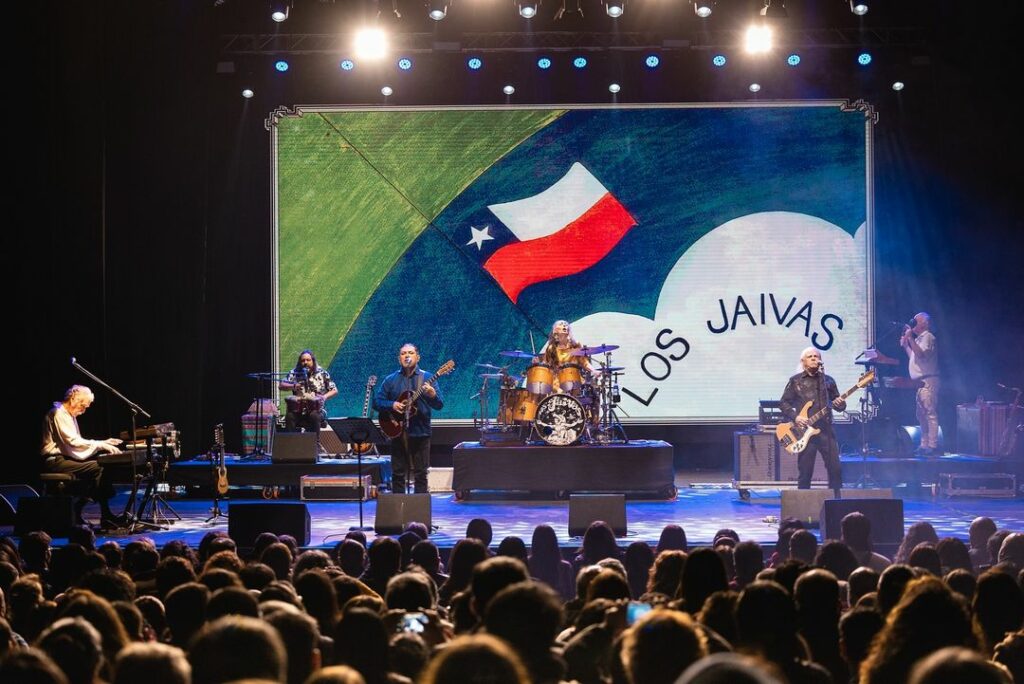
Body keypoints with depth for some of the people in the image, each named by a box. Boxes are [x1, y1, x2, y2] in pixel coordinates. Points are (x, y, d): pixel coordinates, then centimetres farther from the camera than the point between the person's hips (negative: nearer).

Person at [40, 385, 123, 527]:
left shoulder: (69, 415, 21)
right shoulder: (59, 414, -12)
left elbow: (77, 442, 19)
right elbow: (73, 441, -22)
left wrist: (103, 443, 7)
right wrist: (101, 445, -22)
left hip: (63, 458, 10)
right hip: (54, 461, -10)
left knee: (102, 466, -5)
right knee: (98, 468, -23)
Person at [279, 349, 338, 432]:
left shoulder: (322, 373, 4)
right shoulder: (294, 372, 8)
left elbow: (334, 390, 7)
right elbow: (281, 385, 2)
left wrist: (325, 397, -14)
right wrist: (293, 386, -18)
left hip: (317, 408, -1)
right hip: (298, 409, 1)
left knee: (315, 415, -35)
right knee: (290, 415, -29)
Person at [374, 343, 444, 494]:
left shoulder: (426, 378, 1)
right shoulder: (391, 380, 8)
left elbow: (439, 405, -5)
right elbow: (376, 402, 8)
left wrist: (432, 395, -27)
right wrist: (392, 405, -11)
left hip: (420, 432, -2)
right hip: (398, 432, 2)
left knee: (420, 474, 1)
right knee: (397, 474, 5)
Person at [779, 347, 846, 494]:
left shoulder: (828, 381, 13)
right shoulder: (795, 381, 6)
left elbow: (838, 403, 16)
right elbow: (784, 403, 6)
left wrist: (840, 404, -7)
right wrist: (795, 417, -10)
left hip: (826, 430, 2)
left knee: (835, 468, -4)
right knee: (805, 472, -1)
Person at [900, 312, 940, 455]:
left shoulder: (927, 337, -8)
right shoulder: (919, 338, 22)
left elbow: (920, 354, -22)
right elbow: (913, 357, 27)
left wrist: (910, 338, -21)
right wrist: (905, 345, 20)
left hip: (927, 381, -11)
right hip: (919, 381, 11)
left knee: (930, 413, -13)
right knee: (921, 415, 12)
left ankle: (932, 445, -16)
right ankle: (924, 444, 16)